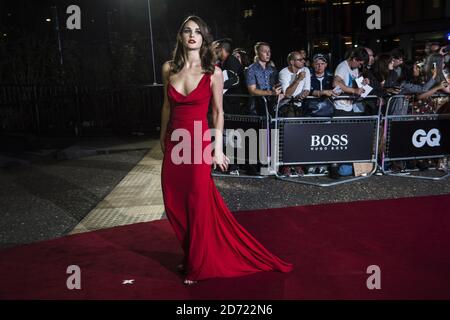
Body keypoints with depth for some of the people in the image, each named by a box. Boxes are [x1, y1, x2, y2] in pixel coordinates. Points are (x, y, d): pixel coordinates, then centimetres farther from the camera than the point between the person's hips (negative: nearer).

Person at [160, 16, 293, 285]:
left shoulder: (213, 72, -6)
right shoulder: (169, 69, 3)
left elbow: (218, 112, -4)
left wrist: (218, 148, -7)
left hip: (198, 143, -4)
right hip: (174, 144, 4)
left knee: (199, 205, 3)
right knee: (174, 204, 9)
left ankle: (199, 265, 22)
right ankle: (192, 255, 32)